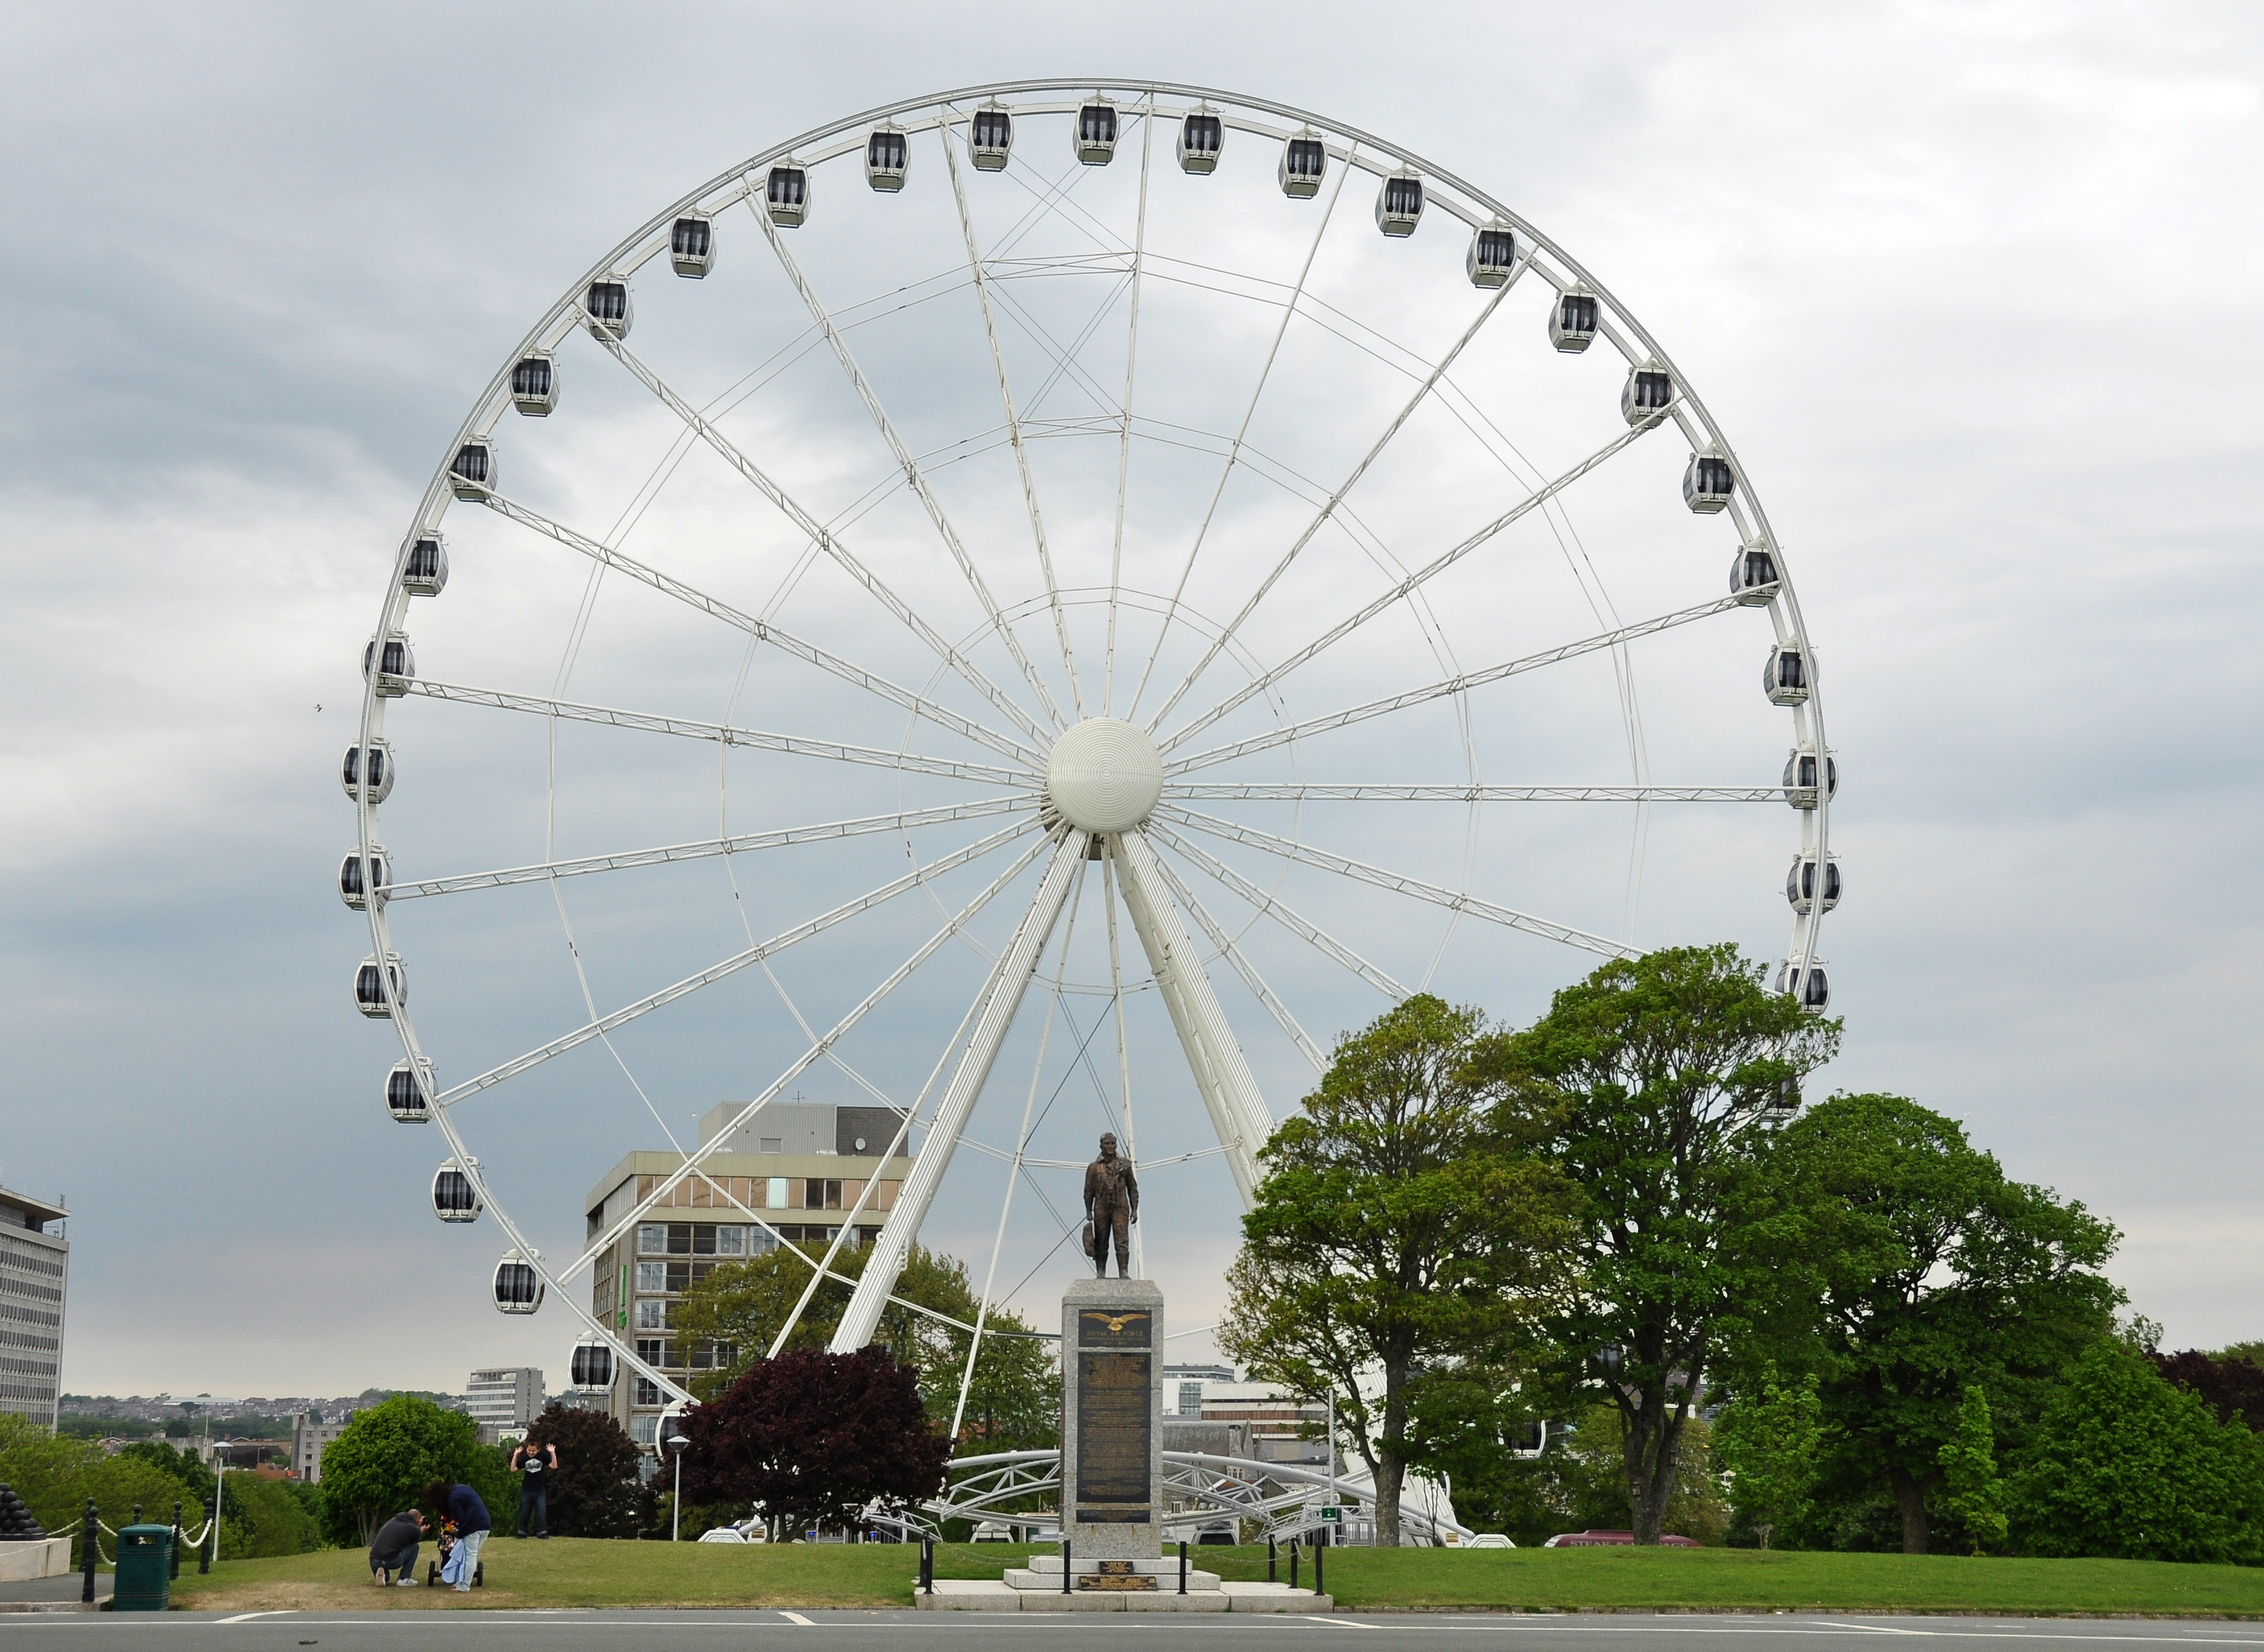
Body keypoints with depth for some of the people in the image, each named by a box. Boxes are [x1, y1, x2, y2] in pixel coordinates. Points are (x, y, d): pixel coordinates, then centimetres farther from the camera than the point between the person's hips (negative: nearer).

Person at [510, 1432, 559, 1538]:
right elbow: (513, 1469, 4)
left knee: (541, 1512, -4)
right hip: (526, 1490, 2)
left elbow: (554, 1466, -4)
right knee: (524, 1512, 7)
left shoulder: (542, 1457, -3)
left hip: (540, 1490, -2)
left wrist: (552, 1453, -12)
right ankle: (522, 1532, 17)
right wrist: (515, 1455, 0)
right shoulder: (524, 1459, 2)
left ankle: (542, 1532, 1)